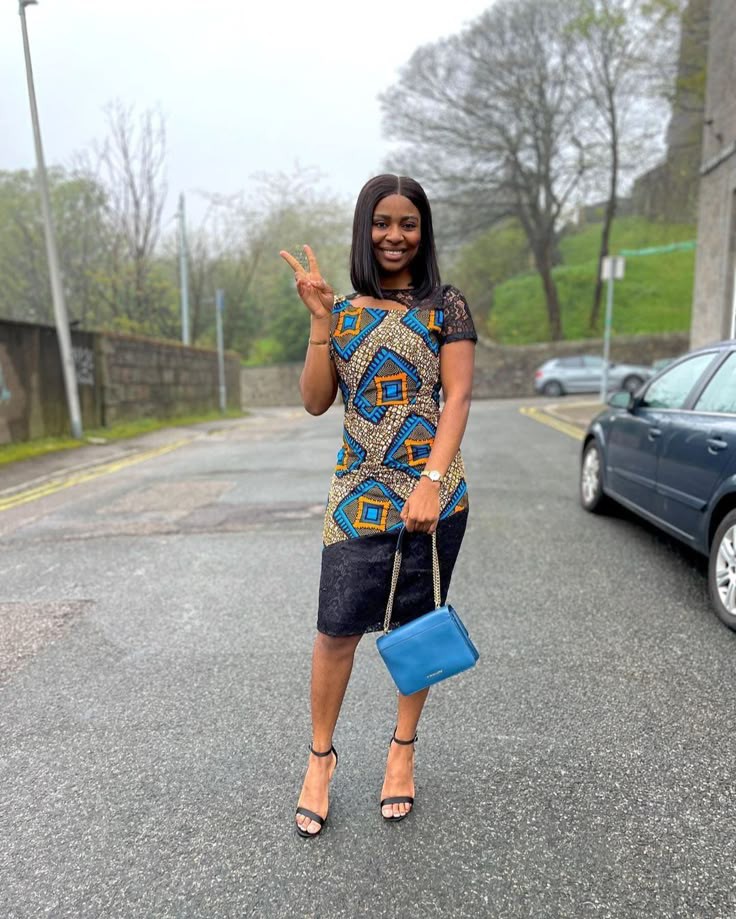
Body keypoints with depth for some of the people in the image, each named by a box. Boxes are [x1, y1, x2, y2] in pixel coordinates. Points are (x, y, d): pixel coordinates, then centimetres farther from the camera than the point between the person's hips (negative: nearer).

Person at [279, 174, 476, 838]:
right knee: (338, 628, 0)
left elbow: (458, 397, -6)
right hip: (358, 491, 1)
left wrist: (432, 482, -19)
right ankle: (321, 757, 23)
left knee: (418, 622, 10)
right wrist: (320, 316, -6)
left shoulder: (446, 307, 3)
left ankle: (403, 749, 31)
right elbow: (315, 403, 2)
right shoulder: (341, 310, 10)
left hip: (432, 490, -1)